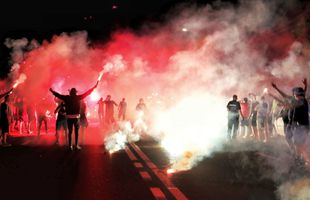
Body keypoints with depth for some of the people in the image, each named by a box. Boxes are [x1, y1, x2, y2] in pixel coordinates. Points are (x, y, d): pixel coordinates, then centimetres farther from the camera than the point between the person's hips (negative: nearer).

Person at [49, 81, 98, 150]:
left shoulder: (67, 98, -1)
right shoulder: (78, 97, -3)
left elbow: (58, 95, 10)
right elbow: (87, 93, 2)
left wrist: (52, 91, 27)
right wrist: (94, 87, 9)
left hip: (69, 117, 1)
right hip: (76, 117, -1)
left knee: (70, 132, 7)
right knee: (76, 132, 5)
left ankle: (70, 146, 5)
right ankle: (76, 145, 3)